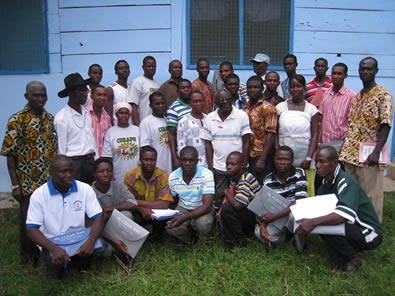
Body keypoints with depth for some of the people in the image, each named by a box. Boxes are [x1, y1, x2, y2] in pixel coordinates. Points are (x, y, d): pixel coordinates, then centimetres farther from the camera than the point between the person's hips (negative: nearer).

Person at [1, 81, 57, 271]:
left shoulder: (51, 119, 7)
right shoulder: (17, 120, -7)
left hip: (51, 182, 4)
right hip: (28, 183, -4)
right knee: (28, 221, 7)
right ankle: (28, 260, 26)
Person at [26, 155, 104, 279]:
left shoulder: (85, 189, -6)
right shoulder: (39, 195, -10)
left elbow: (98, 217, -10)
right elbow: (31, 229, -14)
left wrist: (91, 240, -32)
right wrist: (53, 248, -33)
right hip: (52, 243, -1)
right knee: (56, 262, -32)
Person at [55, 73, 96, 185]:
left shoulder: (87, 112, 9)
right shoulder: (61, 118, -9)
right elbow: (61, 148, -7)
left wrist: (96, 162, 11)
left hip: (90, 161, 6)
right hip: (73, 163, -5)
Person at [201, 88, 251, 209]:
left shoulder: (242, 115, -3)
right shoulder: (209, 118, 4)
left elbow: (246, 142, -3)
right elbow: (208, 144, 6)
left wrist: (244, 165, -8)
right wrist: (210, 167, 1)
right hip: (218, 167, 2)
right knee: (219, 198, 7)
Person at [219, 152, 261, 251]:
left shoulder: (245, 180, -24)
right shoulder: (234, 177, 5)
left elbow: (237, 205, -34)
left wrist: (226, 192, -16)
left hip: (257, 217, -10)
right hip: (248, 212, 10)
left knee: (227, 208, -26)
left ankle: (240, 241, -9)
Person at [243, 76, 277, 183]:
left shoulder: (268, 108, -7)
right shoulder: (245, 108, 12)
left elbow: (270, 135, -14)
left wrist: (262, 159, -20)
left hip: (260, 156, -6)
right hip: (246, 157, 6)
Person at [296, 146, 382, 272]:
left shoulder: (347, 182, -24)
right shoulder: (327, 181, 4)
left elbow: (346, 214, -41)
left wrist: (313, 222, -50)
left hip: (369, 234, -9)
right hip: (351, 227, 9)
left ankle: (350, 260, -6)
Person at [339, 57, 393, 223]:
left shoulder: (383, 95, -6)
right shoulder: (357, 96, 15)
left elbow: (386, 125, -13)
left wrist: (376, 152, -22)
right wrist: (344, 148, 11)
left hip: (369, 155, -7)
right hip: (351, 153, 7)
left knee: (371, 195, 1)